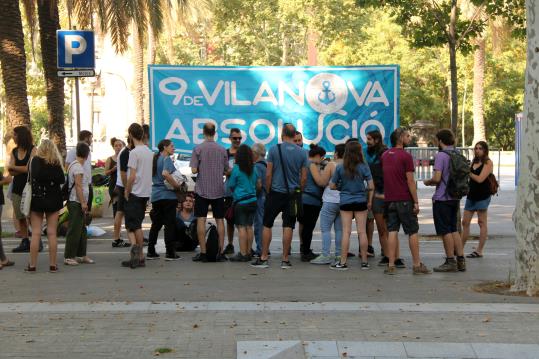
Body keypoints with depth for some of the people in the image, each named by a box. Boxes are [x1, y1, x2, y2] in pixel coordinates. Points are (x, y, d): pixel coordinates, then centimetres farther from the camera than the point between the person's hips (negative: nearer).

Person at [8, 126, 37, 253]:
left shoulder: (32, 150, -5)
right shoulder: (14, 151, 11)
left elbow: (29, 168, -13)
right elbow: (11, 172, 3)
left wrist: (14, 167, -2)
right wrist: (23, 169, -12)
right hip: (17, 187, 6)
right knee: (20, 217, 6)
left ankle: (37, 242, -3)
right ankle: (25, 242, 12)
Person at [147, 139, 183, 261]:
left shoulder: (155, 159, 14)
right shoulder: (167, 159, -10)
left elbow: (152, 176, 21)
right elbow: (165, 173, -28)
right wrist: (176, 185, -20)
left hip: (155, 196, 8)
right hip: (168, 195, -8)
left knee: (156, 224, 13)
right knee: (169, 224, -2)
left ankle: (151, 252, 12)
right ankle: (170, 253, -2)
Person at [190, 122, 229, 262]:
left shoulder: (198, 149, -6)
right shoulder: (222, 150, 2)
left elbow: (194, 170, -10)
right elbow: (226, 171, 7)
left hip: (202, 190, -2)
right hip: (218, 190, 2)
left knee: (201, 220, 1)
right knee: (220, 220, 6)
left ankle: (203, 252, -2)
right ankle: (221, 252, 4)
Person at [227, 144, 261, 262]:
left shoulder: (236, 168, -9)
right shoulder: (254, 169, 6)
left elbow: (230, 186, -2)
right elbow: (259, 185, 14)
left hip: (241, 202, -5)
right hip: (253, 201, 5)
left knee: (241, 227, -4)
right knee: (249, 227, 10)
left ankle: (243, 254, -6)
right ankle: (248, 253, 14)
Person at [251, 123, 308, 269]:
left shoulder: (274, 150, -6)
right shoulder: (302, 153, 0)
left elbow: (268, 175, -5)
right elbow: (304, 178, 2)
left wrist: (268, 191, 7)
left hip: (276, 192, -2)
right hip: (292, 194, 2)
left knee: (267, 225, 6)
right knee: (288, 227, 4)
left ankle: (263, 258, 5)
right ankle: (285, 260, 5)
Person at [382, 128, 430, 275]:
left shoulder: (385, 155, 9)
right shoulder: (406, 156, -11)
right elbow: (410, 181, -13)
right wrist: (416, 202, -9)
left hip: (389, 200, 6)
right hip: (404, 200, -6)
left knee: (392, 231, 5)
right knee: (412, 232, 3)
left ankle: (391, 265, 1)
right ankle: (417, 265, 6)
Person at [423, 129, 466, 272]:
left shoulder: (441, 155, -14)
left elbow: (437, 178, -21)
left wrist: (428, 182, 1)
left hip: (442, 198, -8)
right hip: (455, 197, 8)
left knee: (446, 231, 0)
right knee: (454, 229, 15)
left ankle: (450, 262, 3)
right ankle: (460, 260, 14)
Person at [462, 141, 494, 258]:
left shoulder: (488, 163, -7)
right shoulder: (474, 162, 15)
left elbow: (480, 179, -16)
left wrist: (468, 172, -8)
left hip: (482, 195, -7)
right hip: (471, 194, 7)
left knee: (482, 222, 0)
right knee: (465, 222, 7)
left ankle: (479, 251, 3)